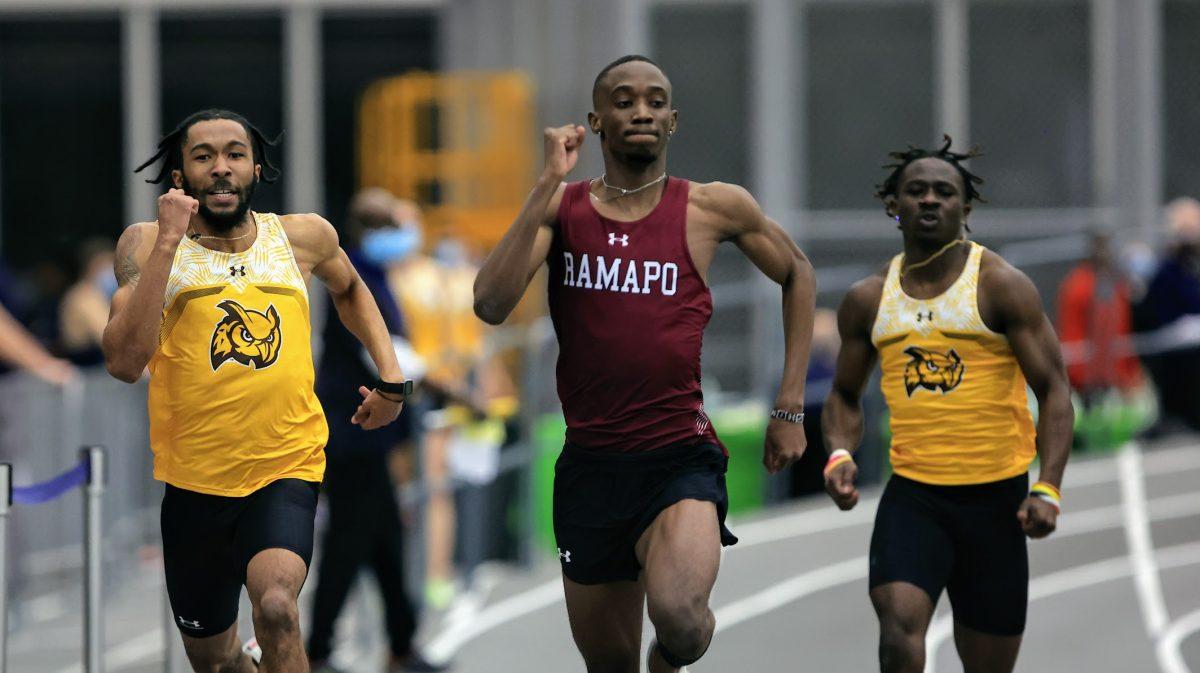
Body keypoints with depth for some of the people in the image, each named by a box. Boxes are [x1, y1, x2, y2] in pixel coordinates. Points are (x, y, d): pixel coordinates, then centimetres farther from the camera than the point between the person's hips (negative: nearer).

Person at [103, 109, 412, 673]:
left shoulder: (304, 237, 2)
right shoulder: (147, 243, -6)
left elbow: (349, 290, 26)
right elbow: (124, 362, -20)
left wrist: (391, 377, 13)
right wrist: (168, 242, -22)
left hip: (287, 468, -1)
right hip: (194, 477, 1)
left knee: (275, 605, -30)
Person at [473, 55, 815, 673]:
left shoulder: (713, 208, -2)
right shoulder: (561, 206, 2)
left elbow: (797, 274, 16)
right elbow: (491, 306, -14)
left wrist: (790, 409, 11)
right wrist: (549, 182, -17)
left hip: (680, 460, -3)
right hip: (589, 464, 3)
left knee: (677, 619, -29)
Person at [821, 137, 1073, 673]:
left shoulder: (1001, 287, -4)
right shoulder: (868, 302, 7)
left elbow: (1053, 391, -5)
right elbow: (845, 395, 20)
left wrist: (1048, 488, -18)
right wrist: (840, 454, -2)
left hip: (996, 497, -1)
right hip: (912, 494, 1)